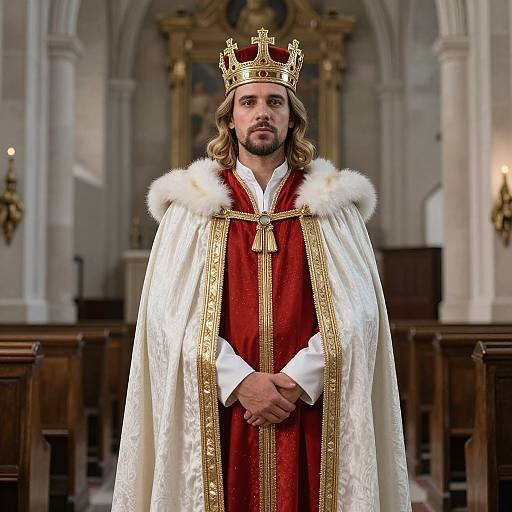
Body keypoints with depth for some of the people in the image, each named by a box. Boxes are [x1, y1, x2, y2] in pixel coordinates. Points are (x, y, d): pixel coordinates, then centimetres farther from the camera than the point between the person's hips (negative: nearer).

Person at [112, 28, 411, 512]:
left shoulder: (331, 204, 5)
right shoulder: (192, 203, 4)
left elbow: (355, 313, -4)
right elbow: (173, 313, -5)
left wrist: (296, 380, -15)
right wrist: (240, 381, -15)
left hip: (309, 415, 1)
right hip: (219, 414, 0)